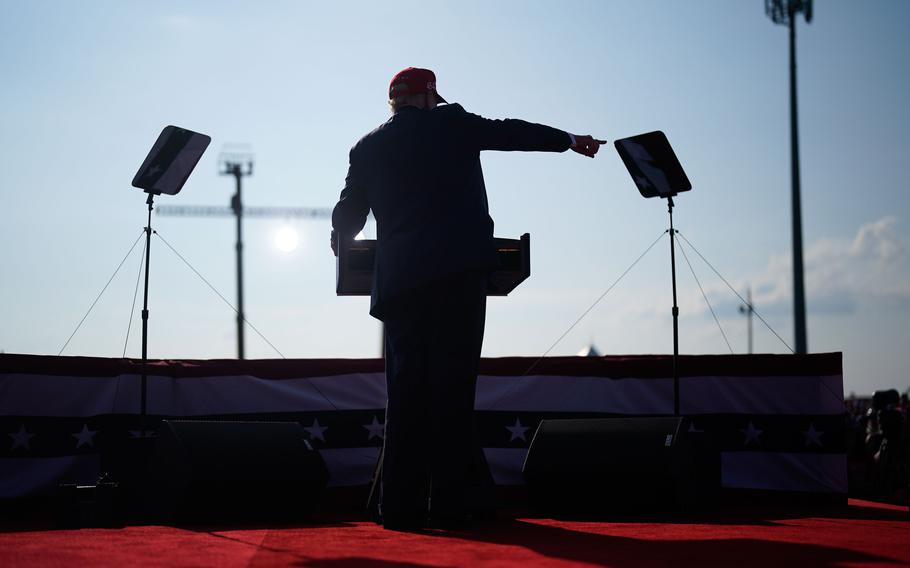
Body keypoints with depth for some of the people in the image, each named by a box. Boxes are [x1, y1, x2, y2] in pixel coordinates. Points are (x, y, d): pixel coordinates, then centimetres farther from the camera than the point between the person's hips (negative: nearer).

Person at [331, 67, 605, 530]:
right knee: (453, 381, -2)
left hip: (400, 278, 3)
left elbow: (348, 214, 17)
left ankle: (401, 505, 1)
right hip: (460, 267, -3)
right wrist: (571, 141, 26)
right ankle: (449, 503, -4)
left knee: (406, 387, 4)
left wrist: (340, 243, 39)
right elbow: (511, 133, 14)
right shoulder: (452, 123, 7)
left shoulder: (367, 147, 13)